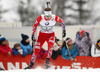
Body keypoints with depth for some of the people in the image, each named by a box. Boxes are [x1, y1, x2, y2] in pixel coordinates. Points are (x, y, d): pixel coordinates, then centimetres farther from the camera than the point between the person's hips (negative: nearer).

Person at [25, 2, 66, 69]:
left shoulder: (54, 17, -21)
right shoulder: (40, 18, -21)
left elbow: (62, 21, -2)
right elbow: (35, 25, -6)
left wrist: (64, 30, -5)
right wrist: (33, 35, -8)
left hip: (51, 35, 0)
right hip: (42, 34, 0)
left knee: (50, 46, -30)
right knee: (37, 49, -5)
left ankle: (47, 62, -27)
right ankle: (31, 65, 8)